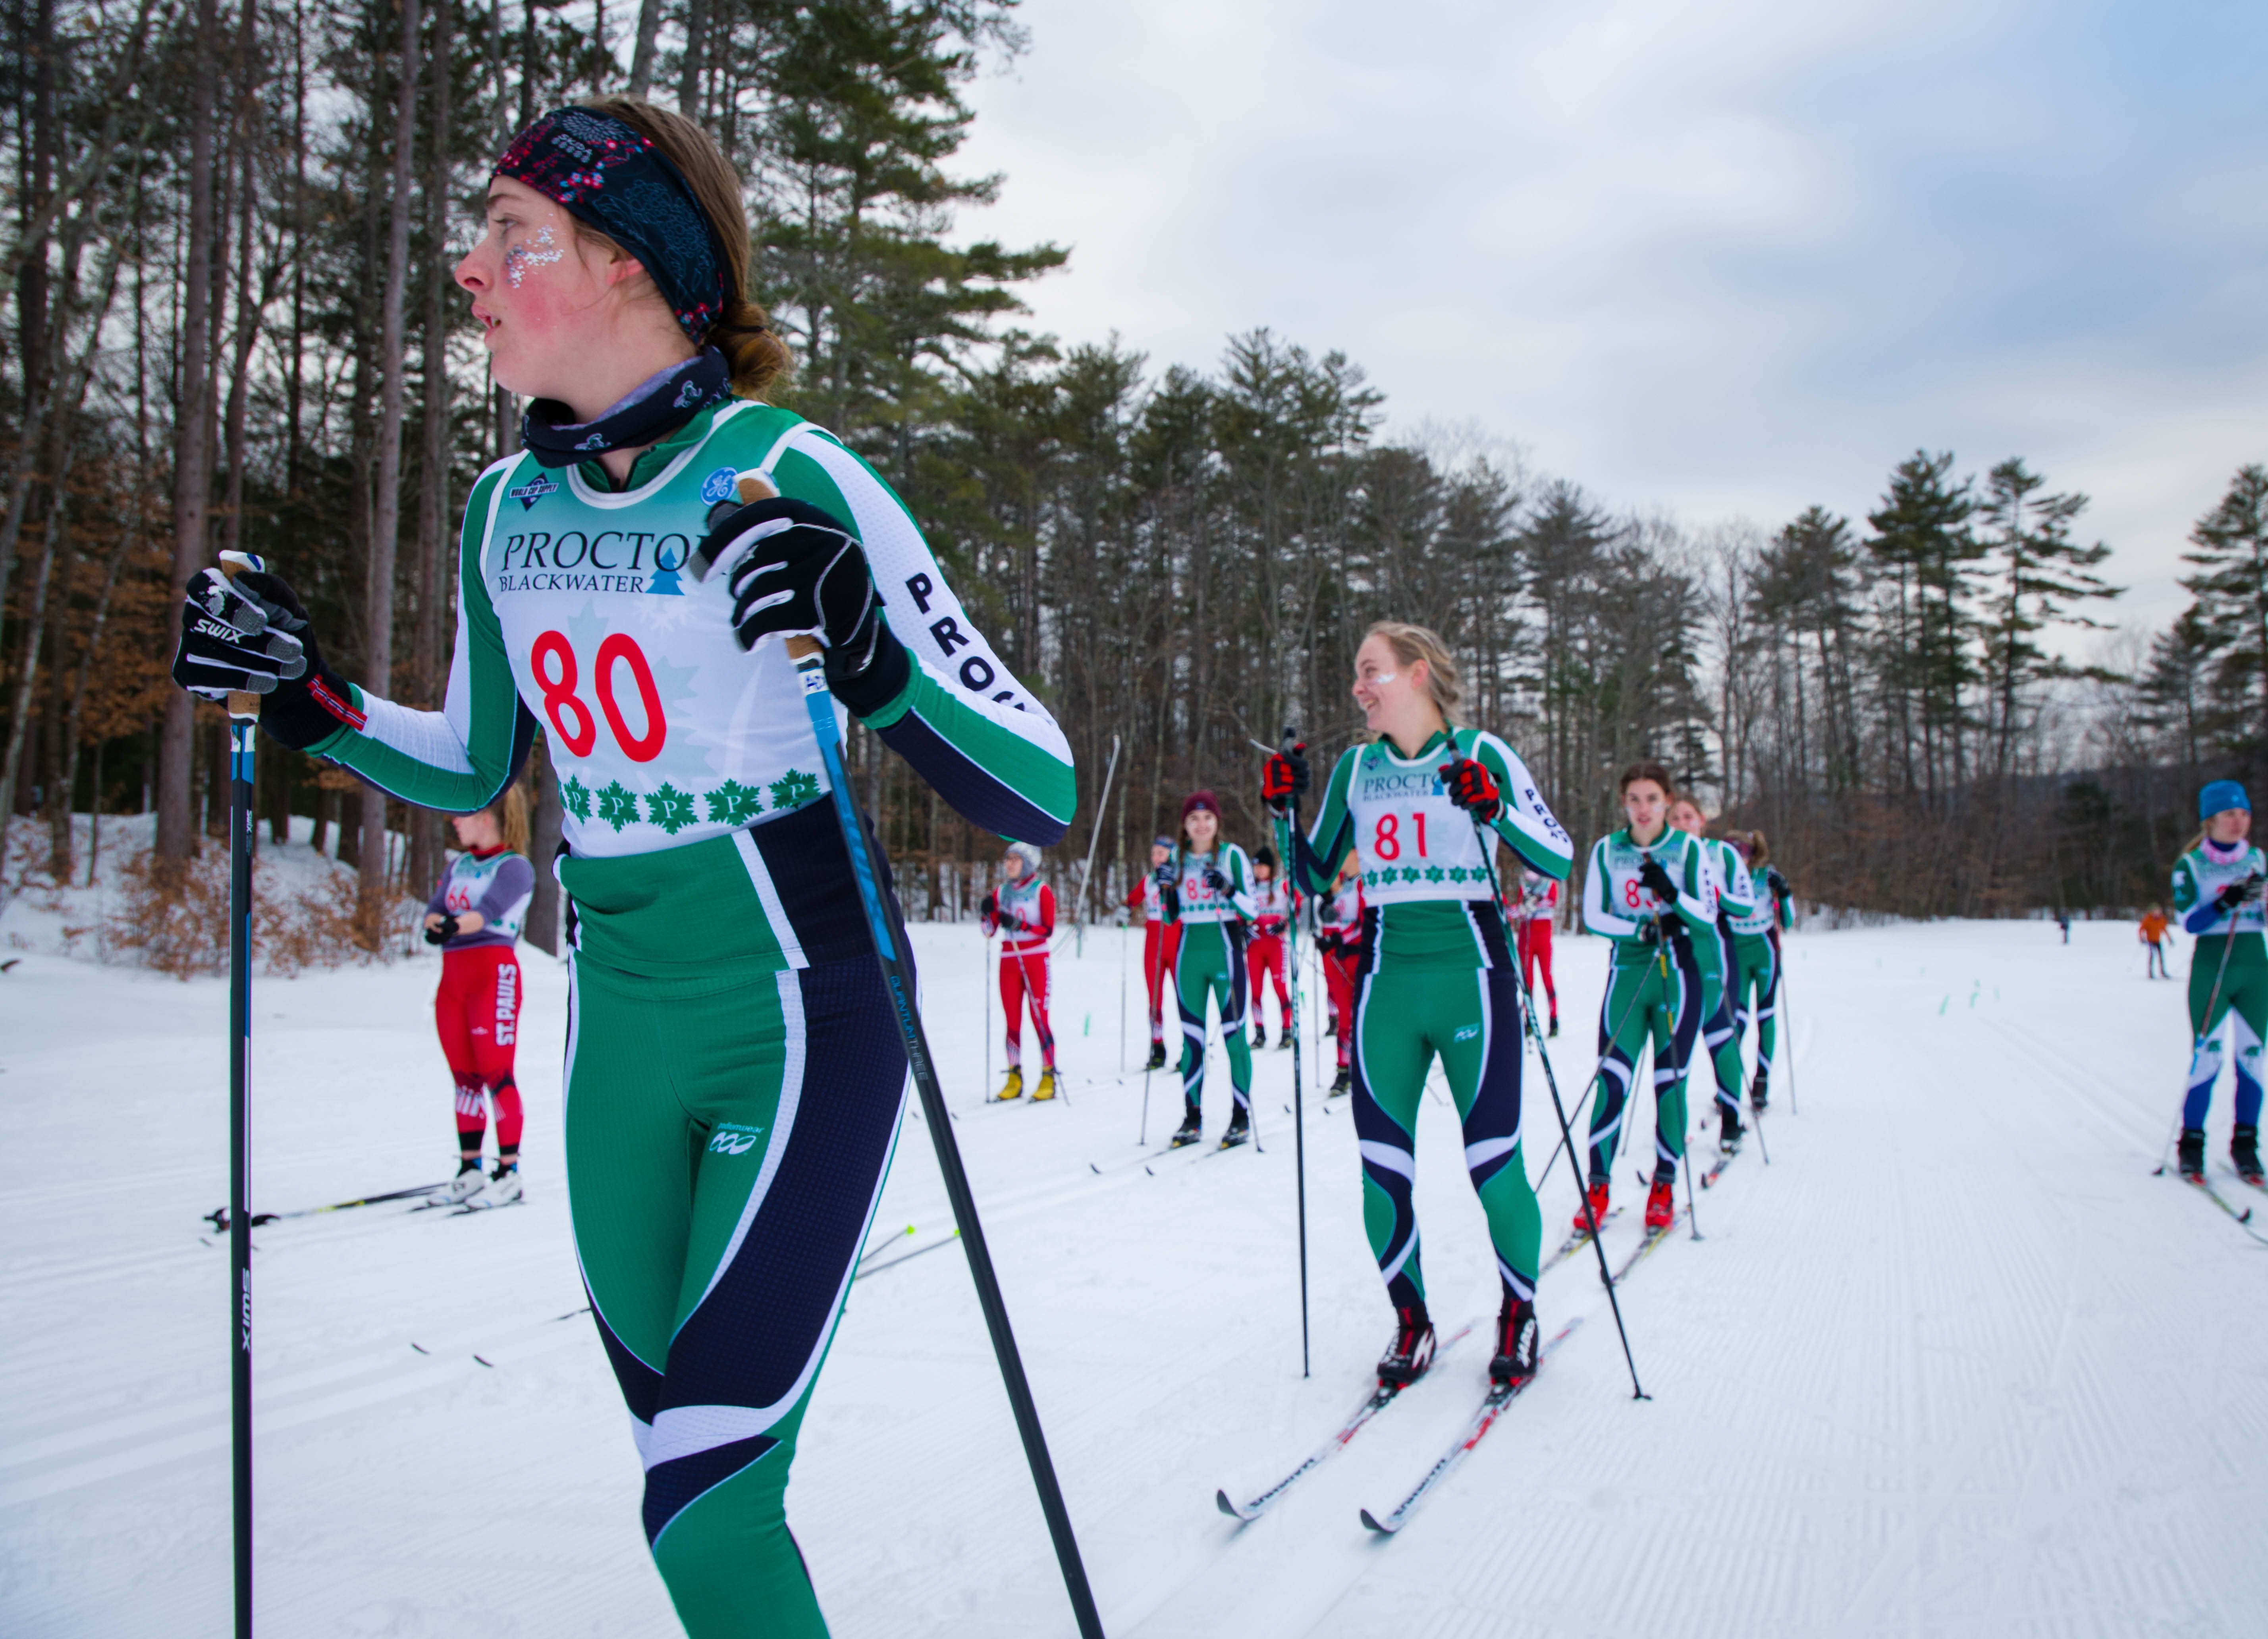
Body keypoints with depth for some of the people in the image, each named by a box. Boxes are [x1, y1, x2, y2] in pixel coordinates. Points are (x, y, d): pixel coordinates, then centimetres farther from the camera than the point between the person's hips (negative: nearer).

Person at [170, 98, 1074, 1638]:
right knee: (683, 1468, 17)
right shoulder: (507, 508, 3)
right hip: (620, 1032, 6)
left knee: (709, 1512, -9)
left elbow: (1042, 793, -20)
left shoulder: (796, 480, -17)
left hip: (802, 1025, -6)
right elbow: (472, 768, 19)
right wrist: (307, 695, 4)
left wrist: (869, 656, -35)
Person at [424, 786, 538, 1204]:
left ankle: (510, 1172, -1)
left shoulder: (515, 867, -3)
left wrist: (455, 927, -38)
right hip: (452, 974, 7)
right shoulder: (458, 866, 18)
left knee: (496, 1074, -6)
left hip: (494, 972, -7)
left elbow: (489, 910, -19)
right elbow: (435, 908, 5)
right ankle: (469, 1168, 14)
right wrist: (435, 924, -18)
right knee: (464, 1076, 8)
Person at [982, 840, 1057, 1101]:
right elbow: (989, 932, 9)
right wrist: (988, 914, -10)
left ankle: (1048, 1077, -2)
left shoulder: (1041, 891, -3)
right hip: (1008, 961, 4)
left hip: (1035, 961, -4)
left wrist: (1019, 925, -21)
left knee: (1039, 1019, -5)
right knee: (1012, 1020, 3)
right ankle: (1014, 1077, 7)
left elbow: (1048, 930, -10)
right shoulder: (1002, 892, 10)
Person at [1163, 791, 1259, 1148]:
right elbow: (1172, 916, 13)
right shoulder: (1176, 859, 9)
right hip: (1189, 954, 4)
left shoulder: (1232, 856, -2)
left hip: (1225, 951, -4)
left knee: (1233, 1034, -2)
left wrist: (1227, 890, -20)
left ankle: (1242, 1117, 5)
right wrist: (1166, 888, -4)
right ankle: (1192, 1117, 11)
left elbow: (1250, 908, -3)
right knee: (1191, 1037, 6)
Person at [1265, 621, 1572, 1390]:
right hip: (1386, 983, 4)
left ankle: (1518, 1312, 21)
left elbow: (1559, 859, -5)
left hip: (1471, 979, -3)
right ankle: (1410, 1320, 20)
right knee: (1382, 1166, 2)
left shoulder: (1481, 755, -2)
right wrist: (1285, 812, 1)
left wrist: (1496, 809, -21)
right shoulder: (1356, 768, 10)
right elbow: (1315, 877, 16)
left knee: (1493, 1162, -2)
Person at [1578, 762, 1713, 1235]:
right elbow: (1592, 915, 2)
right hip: (1627, 972, 0)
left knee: (1669, 1083, 1)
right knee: (1613, 1079, -9)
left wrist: (1672, 895, -20)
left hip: (1677, 974, 0)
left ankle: (1664, 1187, 13)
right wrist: (1641, 929, -14)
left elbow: (1708, 920, -1)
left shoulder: (1688, 849, 1)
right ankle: (1598, 1187, -3)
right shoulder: (1606, 851, 4)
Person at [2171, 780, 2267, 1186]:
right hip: (2211, 967, -3)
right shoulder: (2189, 867, -2)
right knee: (2206, 1058, -6)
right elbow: (2189, 922, -11)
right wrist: (2227, 902, -26)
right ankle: (2192, 1144, 5)